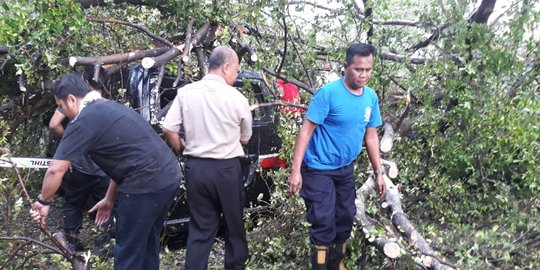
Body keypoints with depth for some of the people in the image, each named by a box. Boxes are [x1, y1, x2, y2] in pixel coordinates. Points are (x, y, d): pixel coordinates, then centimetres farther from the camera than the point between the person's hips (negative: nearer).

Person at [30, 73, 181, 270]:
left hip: (147, 184, -9)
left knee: (128, 252, 7)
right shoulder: (109, 108, 20)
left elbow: (55, 170, -9)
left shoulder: (83, 121, -8)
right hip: (170, 176, 9)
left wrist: (43, 201, 8)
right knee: (148, 244, 22)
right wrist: (109, 200, 27)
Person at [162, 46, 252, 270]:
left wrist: (182, 150, 12)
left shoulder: (185, 92, -2)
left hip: (195, 168, 3)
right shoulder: (236, 97, -8)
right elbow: (245, 139, 5)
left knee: (200, 229, 12)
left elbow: (168, 129, -4)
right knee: (234, 227, 15)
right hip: (226, 169, -3)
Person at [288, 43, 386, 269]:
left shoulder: (371, 97, -1)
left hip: (345, 169, 7)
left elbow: (371, 136, 9)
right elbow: (306, 130, -20)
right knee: (324, 223, -5)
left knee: (345, 219, 16)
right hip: (319, 169, -7)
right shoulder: (328, 93, -20)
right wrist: (295, 170, -24)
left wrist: (378, 172, 10)